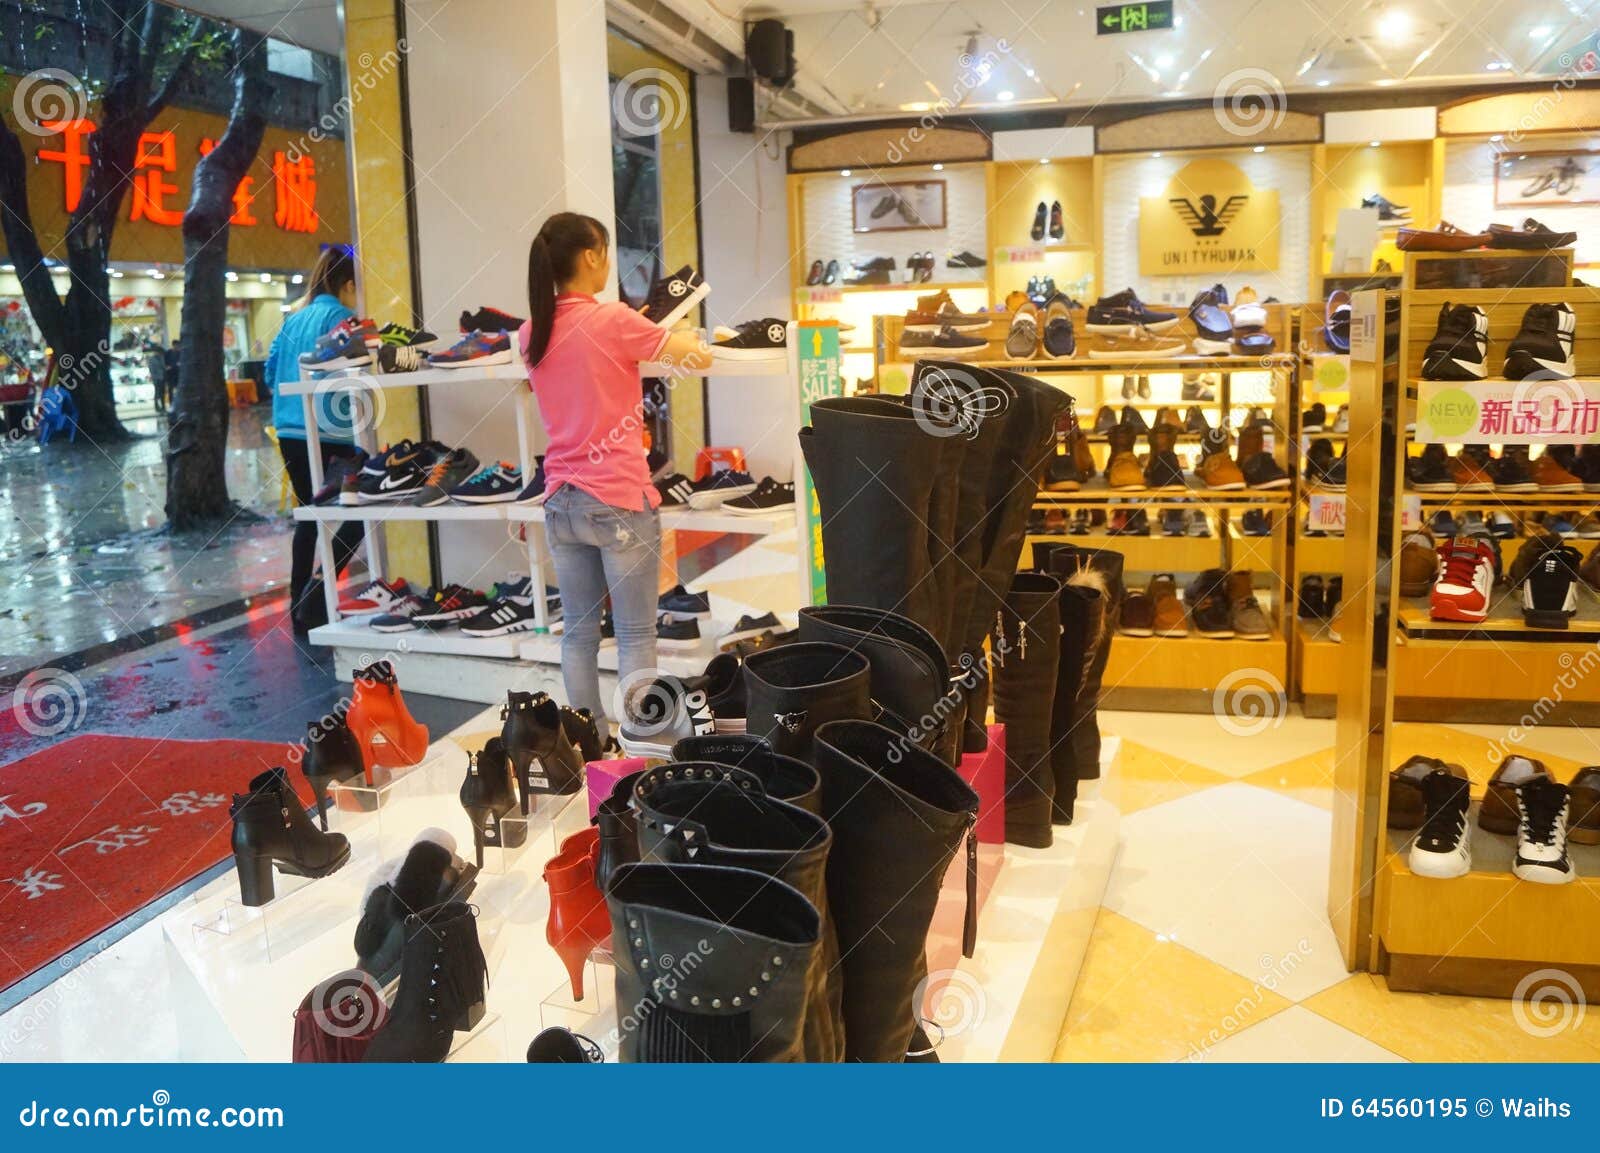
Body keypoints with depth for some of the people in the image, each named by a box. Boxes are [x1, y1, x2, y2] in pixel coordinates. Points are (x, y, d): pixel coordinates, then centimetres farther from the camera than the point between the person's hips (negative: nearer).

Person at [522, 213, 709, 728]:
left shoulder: (532, 333, 4)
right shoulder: (613, 321, -14)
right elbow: (699, 357, -6)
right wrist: (683, 336, 14)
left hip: (561, 502, 6)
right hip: (619, 501, -6)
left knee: (578, 631, 13)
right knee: (636, 636, 3)